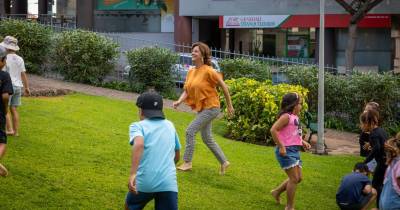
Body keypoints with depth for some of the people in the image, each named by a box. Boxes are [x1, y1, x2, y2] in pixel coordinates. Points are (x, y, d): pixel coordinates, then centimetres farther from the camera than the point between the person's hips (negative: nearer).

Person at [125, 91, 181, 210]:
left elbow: (139, 144, -17)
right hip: (168, 183, 2)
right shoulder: (169, 125, 20)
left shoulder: (138, 126, 6)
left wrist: (133, 174, -27)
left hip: (144, 182, -2)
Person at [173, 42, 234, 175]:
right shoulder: (191, 72, 6)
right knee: (207, 138, 14)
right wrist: (179, 101, -17)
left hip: (210, 107, -9)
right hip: (201, 108, 9)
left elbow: (223, 86, -12)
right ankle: (224, 162, 26)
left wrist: (229, 106, -7)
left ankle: (187, 163, -4)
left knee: (190, 131, -13)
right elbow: (186, 91, 4)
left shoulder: (208, 71, -17)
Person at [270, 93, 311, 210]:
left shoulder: (295, 118, 13)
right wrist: (281, 146, -23)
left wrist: (303, 142, 11)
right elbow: (273, 130, -23)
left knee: (298, 178, 14)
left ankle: (277, 192, 31)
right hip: (286, 151, -9)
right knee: (294, 178, -7)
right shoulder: (286, 116, -14)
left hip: (295, 151, 9)